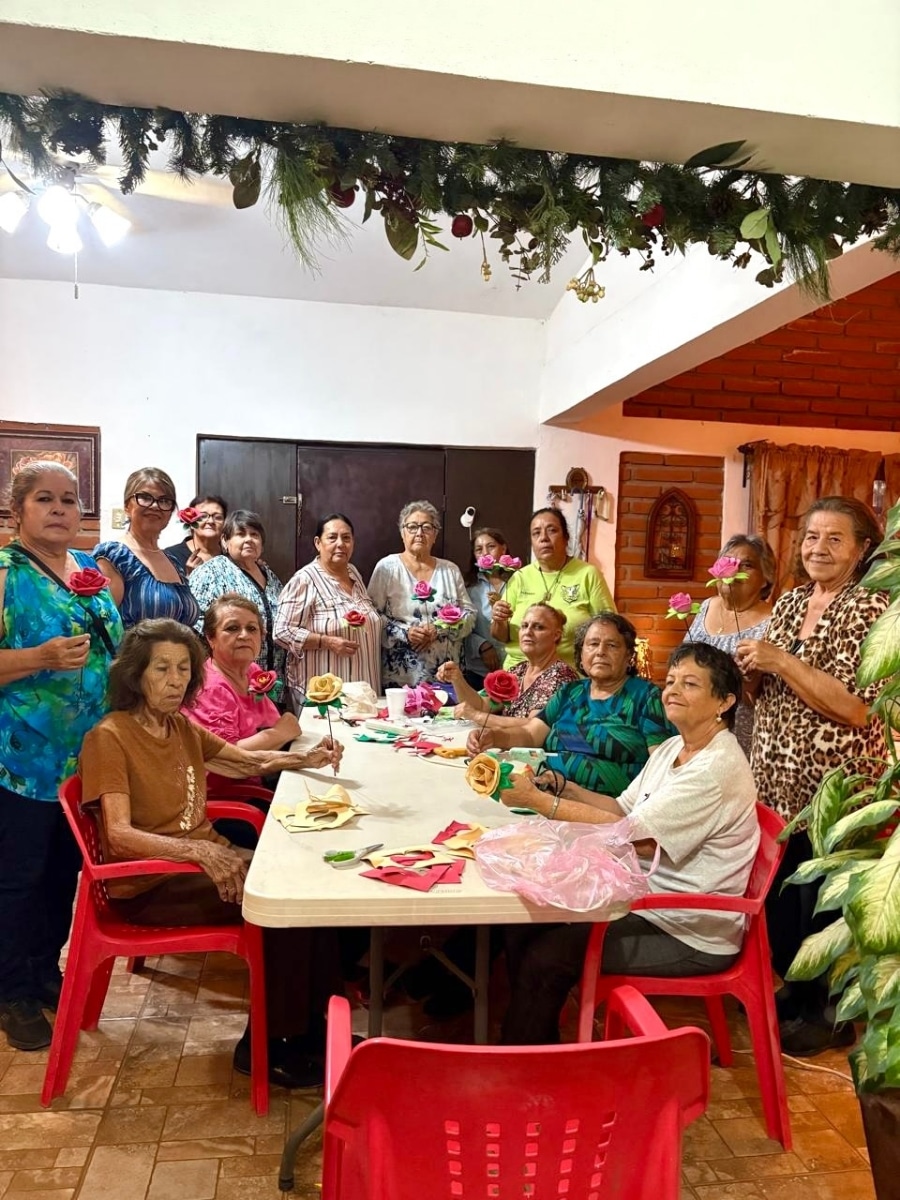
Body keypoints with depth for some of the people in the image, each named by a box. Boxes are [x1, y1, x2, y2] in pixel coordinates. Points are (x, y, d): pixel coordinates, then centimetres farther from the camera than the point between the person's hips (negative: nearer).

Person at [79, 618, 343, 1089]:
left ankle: (311, 1027, 1)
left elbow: (247, 759, 21)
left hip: (208, 858, 7)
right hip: (149, 885, -7)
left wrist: (307, 758, 4)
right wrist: (198, 851, -37)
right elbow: (120, 835, -23)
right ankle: (265, 1047, -3)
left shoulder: (181, 726, 8)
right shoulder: (110, 737, -14)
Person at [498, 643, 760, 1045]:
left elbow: (636, 836, -26)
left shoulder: (718, 768, -22)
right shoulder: (672, 748, 7)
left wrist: (538, 800, -24)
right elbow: (622, 809, 8)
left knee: (545, 959, -16)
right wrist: (560, 787, -8)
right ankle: (537, 1046, 18)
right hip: (649, 898, 9)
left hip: (691, 935, -9)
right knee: (523, 930, 1)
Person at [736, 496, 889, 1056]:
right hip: (777, 779, 7)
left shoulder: (871, 609, -12)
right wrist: (751, 669, -7)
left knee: (824, 899, 7)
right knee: (776, 889, 16)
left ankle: (831, 1012, 28)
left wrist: (781, 661, -22)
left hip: (834, 788, -6)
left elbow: (858, 708, -21)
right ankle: (796, 986, 38)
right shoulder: (789, 602, 8)